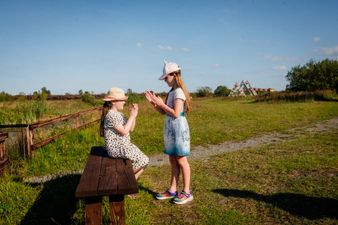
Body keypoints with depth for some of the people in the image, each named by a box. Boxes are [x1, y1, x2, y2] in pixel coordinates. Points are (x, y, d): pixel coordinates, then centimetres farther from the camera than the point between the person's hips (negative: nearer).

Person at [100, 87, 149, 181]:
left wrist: (134, 115, 0)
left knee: (144, 159, 7)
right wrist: (132, 116, -15)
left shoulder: (119, 114, 14)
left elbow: (131, 129, 13)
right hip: (116, 148, -10)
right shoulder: (111, 115, -17)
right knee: (144, 160, -13)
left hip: (124, 146, 10)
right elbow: (124, 131, -22)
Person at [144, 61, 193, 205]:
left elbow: (176, 113, -22)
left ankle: (186, 192, 12)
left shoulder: (179, 92, -15)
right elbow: (164, 112, 12)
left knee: (181, 160, 0)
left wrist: (161, 103, -17)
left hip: (178, 128, -9)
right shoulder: (171, 92, 12)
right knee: (173, 160, 13)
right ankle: (172, 190, 22)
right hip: (170, 128, 9)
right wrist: (154, 103, 0)